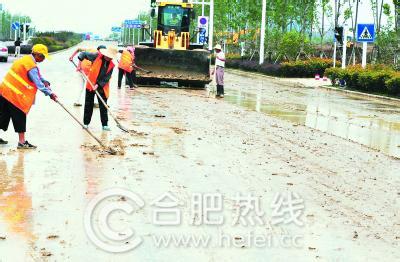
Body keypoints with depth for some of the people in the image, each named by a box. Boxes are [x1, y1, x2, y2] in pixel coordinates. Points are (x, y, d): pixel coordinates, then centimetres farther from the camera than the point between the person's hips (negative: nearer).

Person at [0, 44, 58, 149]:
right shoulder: (31, 66, -18)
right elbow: (38, 83, -21)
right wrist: (50, 93, -18)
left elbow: (38, 76, 13)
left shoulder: (26, 59, 12)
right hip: (14, 94, -9)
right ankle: (22, 142, -1)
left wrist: (45, 82, -2)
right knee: (20, 116, -3)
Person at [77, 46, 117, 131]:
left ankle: (105, 124, 8)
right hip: (91, 84, 0)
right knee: (88, 105, 6)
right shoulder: (97, 56, -10)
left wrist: (98, 85, -19)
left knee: (103, 106, 1)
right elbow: (84, 54, -2)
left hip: (102, 87, 1)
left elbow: (106, 78, -8)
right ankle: (86, 123, 16)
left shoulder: (111, 65, -6)